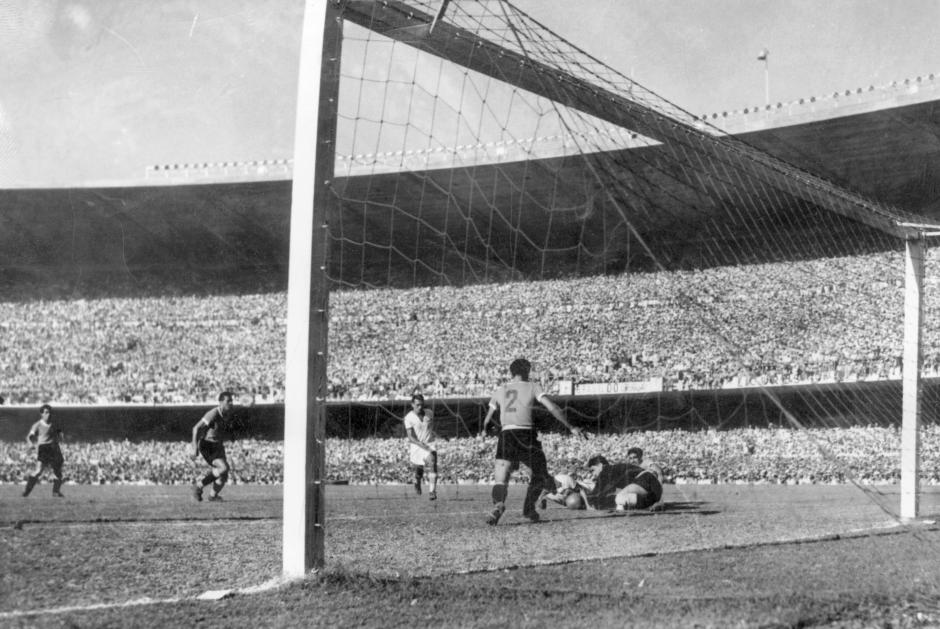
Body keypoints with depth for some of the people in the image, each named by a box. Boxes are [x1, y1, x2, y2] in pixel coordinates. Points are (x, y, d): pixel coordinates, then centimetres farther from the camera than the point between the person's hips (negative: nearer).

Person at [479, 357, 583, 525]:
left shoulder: (499, 391, 19)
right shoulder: (532, 387, 10)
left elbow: (488, 418, 28)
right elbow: (552, 408, -1)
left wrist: (484, 431, 50)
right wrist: (570, 427, 3)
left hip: (506, 435, 2)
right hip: (526, 434, -2)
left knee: (501, 480, -5)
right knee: (539, 474, 18)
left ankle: (498, 505, -35)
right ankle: (529, 507, 1)